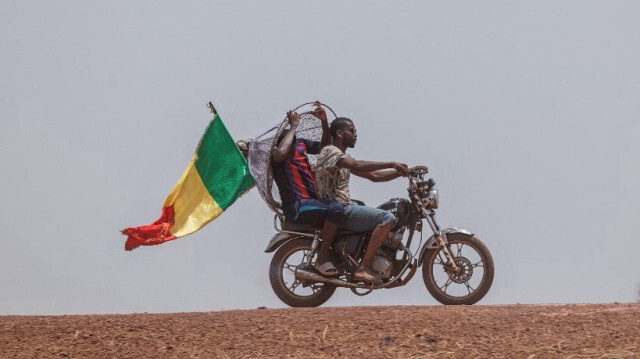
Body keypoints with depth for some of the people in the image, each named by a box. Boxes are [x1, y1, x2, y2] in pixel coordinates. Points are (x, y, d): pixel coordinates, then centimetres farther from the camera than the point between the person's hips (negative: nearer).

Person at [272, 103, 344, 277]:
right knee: (336, 208, -34)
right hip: (297, 207, -10)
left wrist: (324, 121, 3)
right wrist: (293, 126, -26)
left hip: (314, 199, 10)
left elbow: (325, 147, 19)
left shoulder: (301, 144, 15)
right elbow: (280, 154, -35)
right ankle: (323, 259, -25)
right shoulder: (274, 153, -11)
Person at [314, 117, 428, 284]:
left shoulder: (344, 157, 23)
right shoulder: (329, 151, -8)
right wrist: (392, 164, -27)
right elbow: (357, 166, -26)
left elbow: (374, 175, 20)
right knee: (387, 218, -22)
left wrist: (405, 171, 9)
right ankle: (364, 268, -25)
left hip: (345, 208, 11)